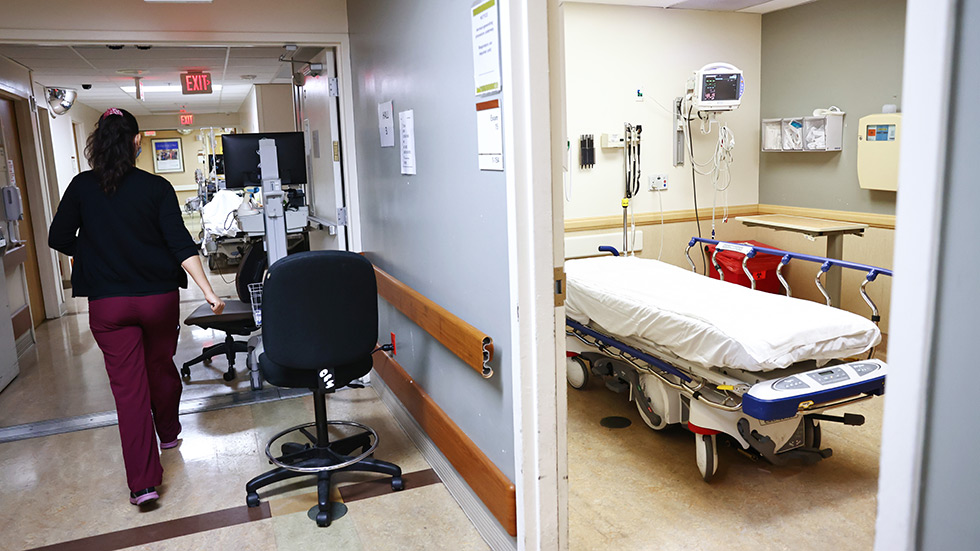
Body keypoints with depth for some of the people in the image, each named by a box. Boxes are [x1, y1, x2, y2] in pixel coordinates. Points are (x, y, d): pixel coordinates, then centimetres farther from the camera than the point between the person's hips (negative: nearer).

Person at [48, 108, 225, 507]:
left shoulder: (82, 187, -3)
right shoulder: (156, 188, -6)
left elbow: (58, 239, 2)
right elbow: (181, 244, -14)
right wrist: (209, 292, -17)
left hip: (107, 304, 0)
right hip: (158, 297, 0)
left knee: (128, 385, 1)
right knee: (161, 366, 22)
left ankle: (143, 482, -1)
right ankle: (169, 433, 44)